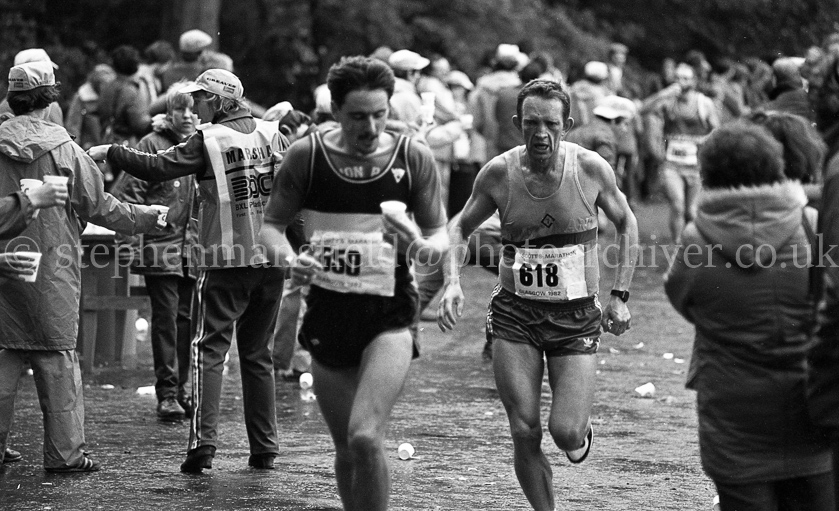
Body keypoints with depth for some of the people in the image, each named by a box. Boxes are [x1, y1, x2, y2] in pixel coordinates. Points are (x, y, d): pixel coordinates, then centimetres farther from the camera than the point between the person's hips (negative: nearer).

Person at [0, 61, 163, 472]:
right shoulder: (63, 149, -8)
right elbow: (98, 206, -2)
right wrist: (147, 217, 11)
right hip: (50, 268, -3)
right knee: (57, 357, 4)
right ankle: (64, 452, 5)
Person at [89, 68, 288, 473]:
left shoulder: (208, 140, -7)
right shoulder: (271, 133, 5)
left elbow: (155, 168, -10)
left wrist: (108, 152, 1)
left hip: (225, 261, -4)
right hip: (271, 258, 4)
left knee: (209, 350, -1)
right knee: (258, 355, 12)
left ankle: (203, 440, -15)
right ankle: (265, 449, 11)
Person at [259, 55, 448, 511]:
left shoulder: (414, 158, -4)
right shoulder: (306, 156, -3)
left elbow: (439, 234, 5)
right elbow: (272, 223, 7)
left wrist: (424, 247, -18)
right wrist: (288, 258, -14)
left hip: (389, 316, -2)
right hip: (327, 314, 2)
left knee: (365, 437, -21)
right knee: (346, 450, 10)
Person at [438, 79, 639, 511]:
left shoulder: (590, 168, -8)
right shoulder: (499, 173, -6)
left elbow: (626, 224, 8)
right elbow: (460, 228, 9)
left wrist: (620, 295, 2)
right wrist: (452, 281, -8)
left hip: (576, 314, -1)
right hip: (514, 313, 1)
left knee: (565, 432, -12)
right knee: (524, 433, -6)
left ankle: (581, 432, 25)